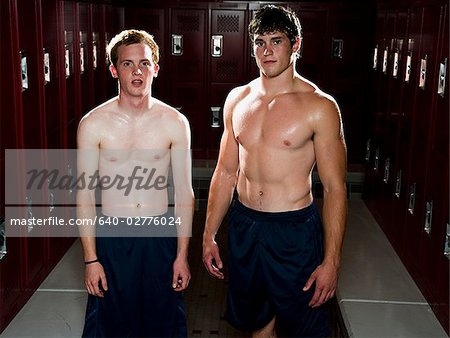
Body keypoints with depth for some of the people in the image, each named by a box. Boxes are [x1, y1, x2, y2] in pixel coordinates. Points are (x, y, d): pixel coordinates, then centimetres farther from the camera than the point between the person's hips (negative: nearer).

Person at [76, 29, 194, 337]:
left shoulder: (175, 123, -5)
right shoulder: (93, 124, -8)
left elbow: (184, 193, -1)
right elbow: (85, 195, -4)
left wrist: (182, 255, -1)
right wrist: (90, 259, -5)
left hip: (160, 234, 1)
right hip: (111, 235, -1)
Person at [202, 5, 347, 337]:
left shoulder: (319, 106, -11)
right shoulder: (237, 99, 4)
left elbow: (335, 188, -11)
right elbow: (225, 173, 10)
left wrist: (332, 261, -13)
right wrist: (209, 236, 9)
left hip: (294, 231, -4)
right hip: (243, 225, 5)